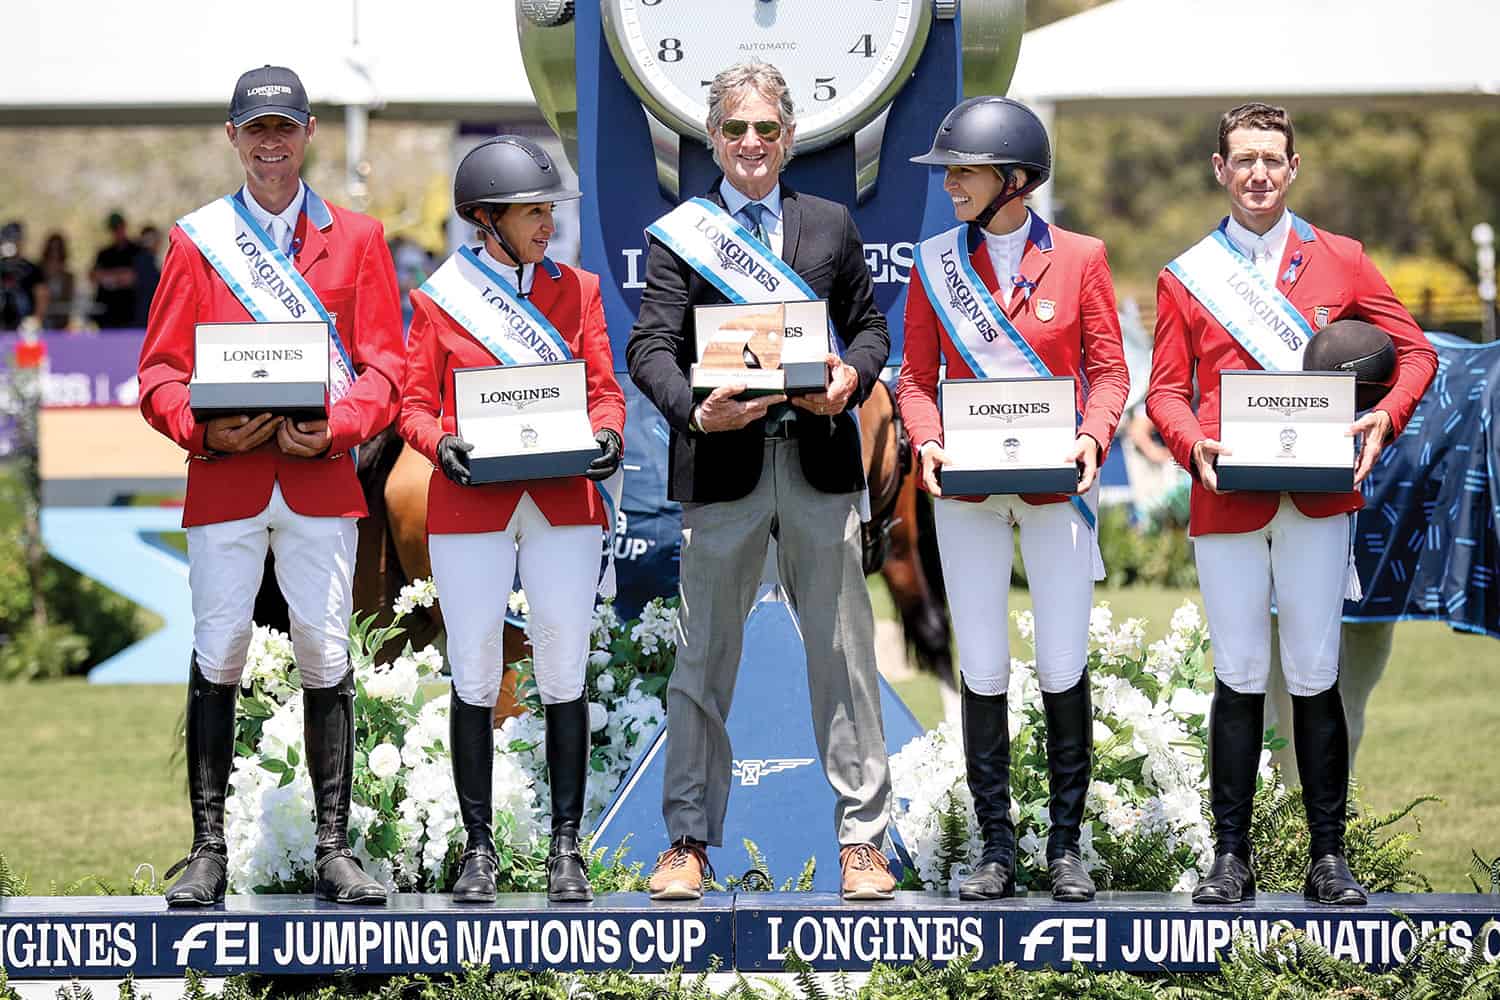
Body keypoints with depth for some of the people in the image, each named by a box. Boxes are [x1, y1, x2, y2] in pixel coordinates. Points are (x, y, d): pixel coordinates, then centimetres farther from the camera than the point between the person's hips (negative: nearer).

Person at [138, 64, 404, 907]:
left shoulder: (357, 238, 10)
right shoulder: (196, 240, 10)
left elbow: (385, 367, 5)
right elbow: (160, 372, 7)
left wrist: (335, 428, -14)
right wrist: (205, 429, -13)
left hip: (322, 481, 0)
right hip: (224, 481, 0)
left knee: (327, 657, -1)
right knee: (218, 656, -2)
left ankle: (335, 851, 3)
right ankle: (209, 851, 2)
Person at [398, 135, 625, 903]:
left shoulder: (577, 290, 11)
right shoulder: (439, 298, 6)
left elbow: (604, 389, 10)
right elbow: (415, 403, 6)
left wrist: (606, 435, -11)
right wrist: (441, 445, -15)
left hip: (565, 502, 1)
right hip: (470, 506, -1)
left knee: (564, 675, -1)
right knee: (474, 677, -1)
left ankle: (566, 848, 4)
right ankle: (478, 847, 7)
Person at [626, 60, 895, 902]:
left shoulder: (830, 224, 13)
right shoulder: (679, 232, 6)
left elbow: (870, 325, 14)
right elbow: (651, 346, -4)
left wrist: (854, 376, -9)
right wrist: (695, 410, -23)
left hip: (819, 457, 1)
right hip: (723, 458, -1)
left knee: (843, 647, 3)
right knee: (704, 653, 3)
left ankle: (862, 837, 8)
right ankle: (689, 839, 11)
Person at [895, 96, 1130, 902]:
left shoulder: (1078, 258, 0)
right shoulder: (935, 263, 4)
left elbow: (1108, 371, 2)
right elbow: (916, 377, 6)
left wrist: (1092, 436, -16)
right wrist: (926, 440, -12)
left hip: (1055, 486, -1)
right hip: (968, 491, 1)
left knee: (1063, 669, -1)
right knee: (983, 673, 2)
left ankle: (1066, 843, 10)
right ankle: (996, 847, 10)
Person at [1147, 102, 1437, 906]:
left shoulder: (1341, 261, 9)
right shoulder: (1185, 279, 9)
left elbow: (1415, 353, 10)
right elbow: (1165, 391, 8)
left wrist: (1384, 419, -8)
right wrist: (1194, 444, -13)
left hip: (1317, 498, 0)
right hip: (1226, 501, 0)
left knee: (1315, 678, 0)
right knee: (1238, 677, 2)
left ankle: (1328, 856, 6)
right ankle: (1231, 856, 6)